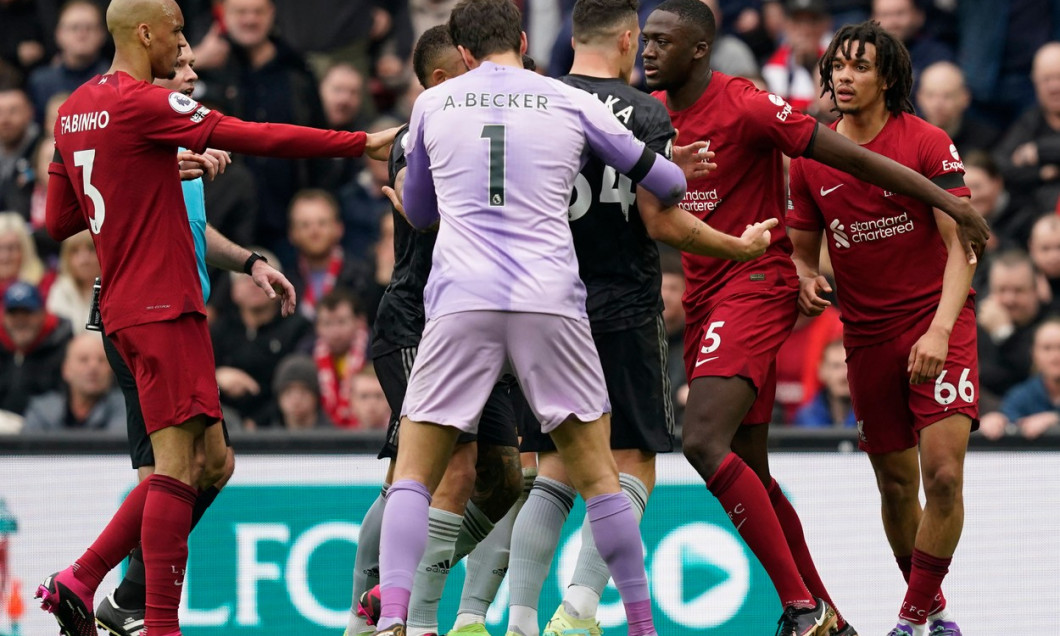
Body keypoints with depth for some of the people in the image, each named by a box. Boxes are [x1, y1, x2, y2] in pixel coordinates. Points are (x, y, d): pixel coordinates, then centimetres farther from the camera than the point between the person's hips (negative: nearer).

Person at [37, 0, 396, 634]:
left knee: (211, 461, 12)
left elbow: (58, 221, 20)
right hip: (164, 307, -10)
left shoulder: (75, 110, 14)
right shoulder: (145, 104, -13)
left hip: (131, 307, 10)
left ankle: (78, 581, 11)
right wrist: (362, 143, -10)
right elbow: (256, 137, -15)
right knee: (178, 466, -10)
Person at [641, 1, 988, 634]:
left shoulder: (745, 106, -13)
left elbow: (846, 154, -13)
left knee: (705, 444, -23)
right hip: (702, 297, 8)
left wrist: (948, 201, -13)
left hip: (755, 288, -8)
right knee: (749, 474, 10)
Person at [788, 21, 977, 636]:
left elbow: (961, 245, -12)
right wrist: (806, 279, -9)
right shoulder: (811, 159, 4)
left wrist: (940, 330, -24)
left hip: (938, 324, -4)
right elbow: (803, 246, 15)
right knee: (896, 484, 10)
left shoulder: (928, 143, -9)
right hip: (867, 333, 4)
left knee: (943, 473, -17)